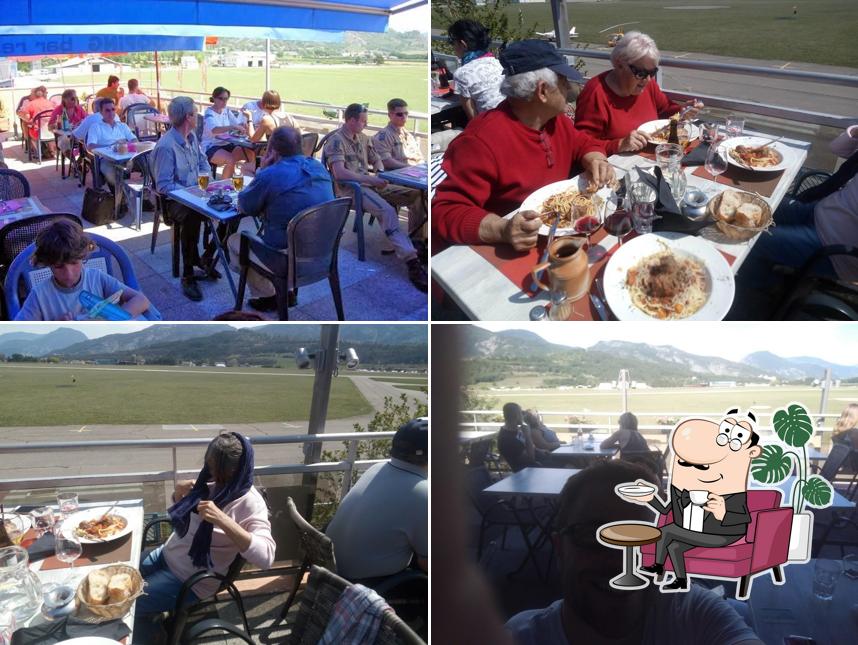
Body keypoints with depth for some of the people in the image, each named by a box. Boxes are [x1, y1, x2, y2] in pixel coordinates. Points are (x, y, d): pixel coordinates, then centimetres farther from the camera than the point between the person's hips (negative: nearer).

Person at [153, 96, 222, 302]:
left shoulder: (192, 136, 8)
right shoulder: (166, 146, -18)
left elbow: (203, 162, 21)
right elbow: (163, 185, -20)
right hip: (174, 200, -8)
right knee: (192, 216, -37)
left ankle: (206, 257, 3)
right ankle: (188, 276, -26)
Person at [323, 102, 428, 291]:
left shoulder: (363, 138, 16)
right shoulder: (336, 141, -11)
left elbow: (376, 160, 25)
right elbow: (339, 173, -24)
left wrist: (381, 175, 0)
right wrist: (371, 179, -23)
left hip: (370, 184, 8)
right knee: (387, 210, -33)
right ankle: (412, 262, -40)